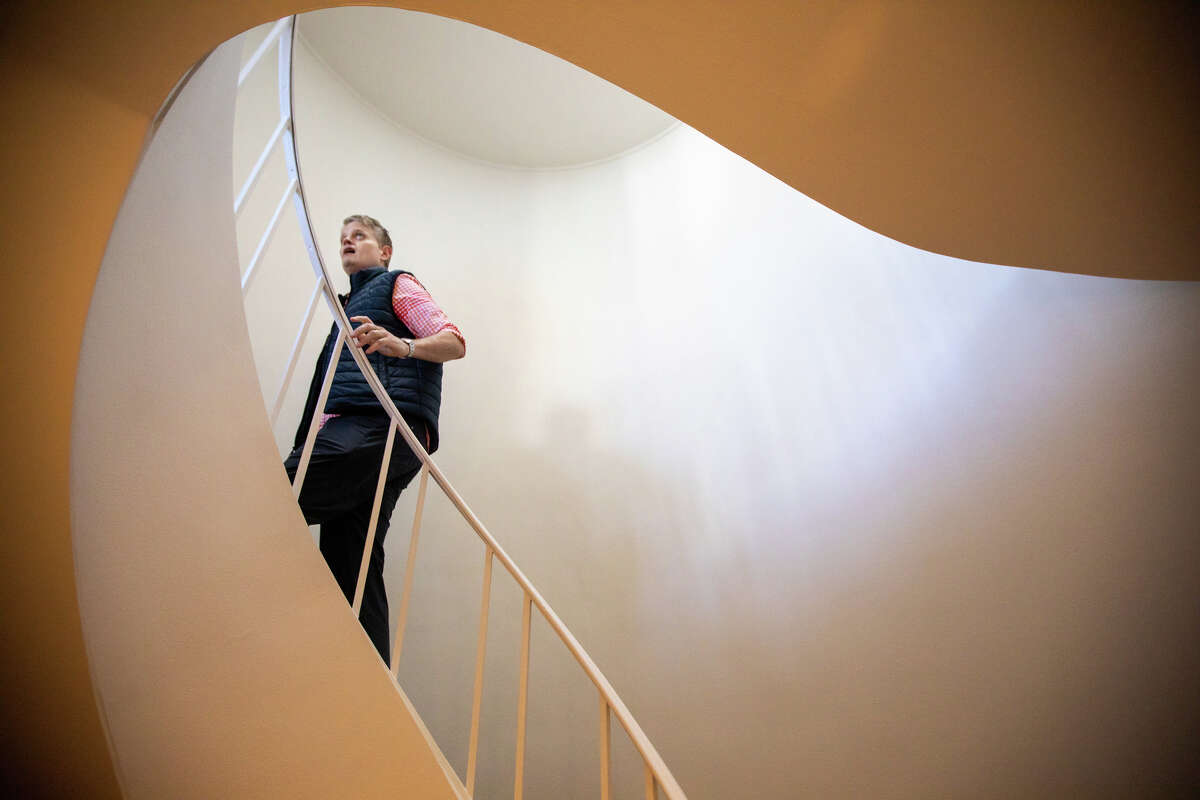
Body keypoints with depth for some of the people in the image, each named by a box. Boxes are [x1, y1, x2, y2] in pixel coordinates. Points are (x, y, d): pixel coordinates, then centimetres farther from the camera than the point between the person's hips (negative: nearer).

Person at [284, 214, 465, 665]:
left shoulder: (398, 284, 15)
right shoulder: (348, 306, 38)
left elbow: (454, 342, -3)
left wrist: (402, 345, -22)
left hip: (382, 425, -8)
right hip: (348, 433, 8)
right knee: (351, 570, 1)